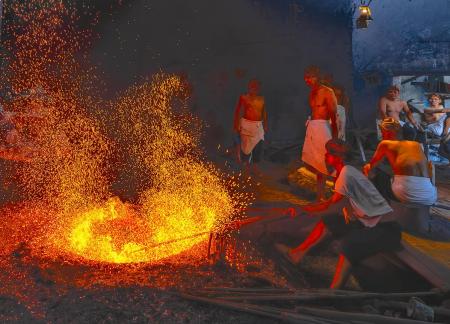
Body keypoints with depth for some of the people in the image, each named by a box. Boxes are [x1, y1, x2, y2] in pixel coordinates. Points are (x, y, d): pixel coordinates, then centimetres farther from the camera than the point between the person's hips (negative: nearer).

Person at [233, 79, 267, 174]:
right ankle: (247, 163, 26)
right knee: (246, 145, 5)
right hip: (246, 124, -4)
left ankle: (255, 164, 24)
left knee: (258, 146, 4)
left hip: (258, 125, 4)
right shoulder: (244, 97, -6)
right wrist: (237, 125, -10)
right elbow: (238, 111, -7)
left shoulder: (261, 99, 7)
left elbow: (264, 112, 14)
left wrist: (265, 125, 14)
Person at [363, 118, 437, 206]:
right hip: (430, 197, 5)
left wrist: (367, 167, 54)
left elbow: (371, 165, 30)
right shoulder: (417, 145, 23)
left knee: (375, 174, 21)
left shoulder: (385, 144, 13)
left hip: (406, 194, -4)